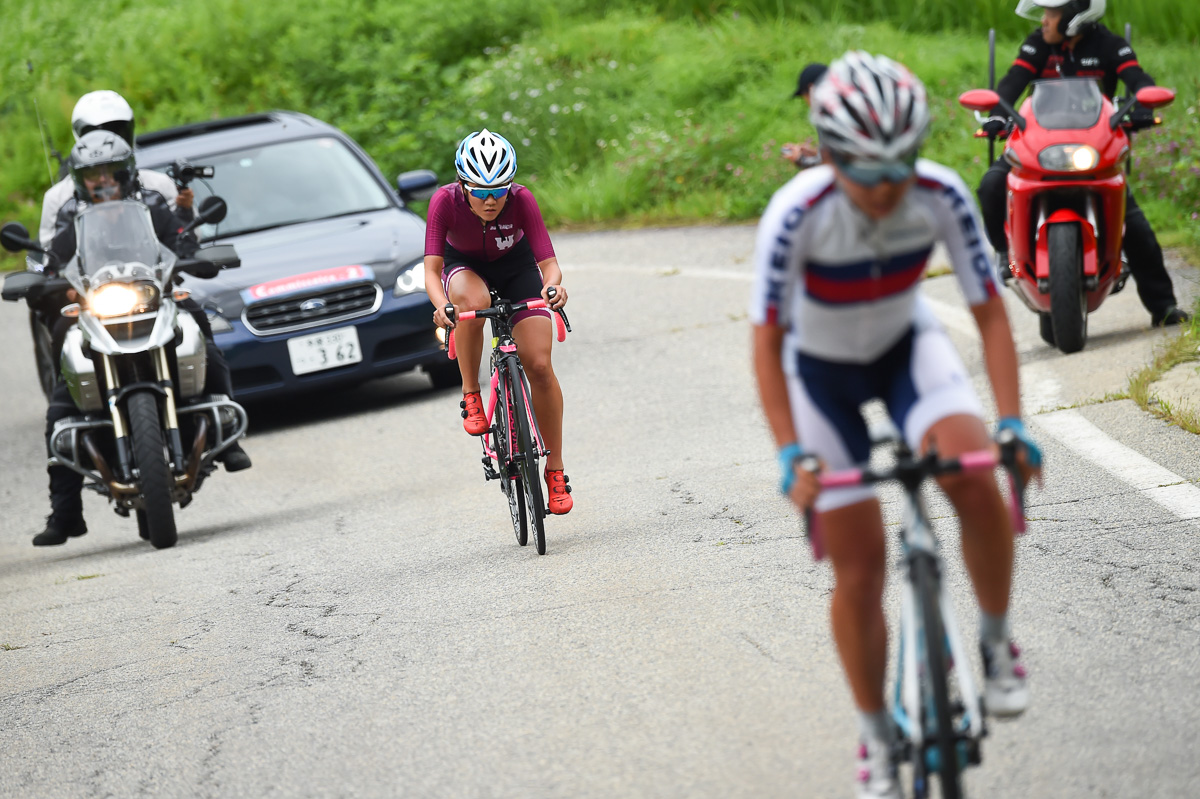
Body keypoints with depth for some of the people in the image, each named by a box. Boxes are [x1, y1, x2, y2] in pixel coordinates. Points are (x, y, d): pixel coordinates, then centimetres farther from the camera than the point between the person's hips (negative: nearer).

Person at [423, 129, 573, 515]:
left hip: (516, 266, 1)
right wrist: (440, 306, -56)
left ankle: (555, 469, 2)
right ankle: (471, 396, -18)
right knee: (474, 302, -39)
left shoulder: (521, 200, -32)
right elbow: (432, 270, -35)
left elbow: (549, 263, -34)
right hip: (464, 266, -1)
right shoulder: (445, 201, -32)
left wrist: (554, 286, -57)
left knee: (539, 366, -12)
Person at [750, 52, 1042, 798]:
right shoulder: (797, 214, -33)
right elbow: (766, 341, -26)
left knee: (978, 479, -29)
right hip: (823, 367, -1)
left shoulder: (942, 195, -27)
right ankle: (878, 738, 18)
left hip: (907, 345, 1)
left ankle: (997, 640, -4)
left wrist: (1012, 421, -28)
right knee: (859, 567, -2)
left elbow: (990, 310, -18)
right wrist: (791, 454, -34)